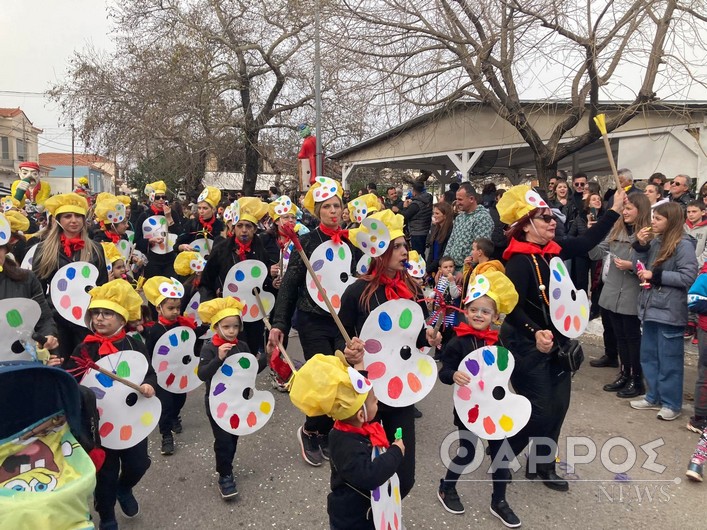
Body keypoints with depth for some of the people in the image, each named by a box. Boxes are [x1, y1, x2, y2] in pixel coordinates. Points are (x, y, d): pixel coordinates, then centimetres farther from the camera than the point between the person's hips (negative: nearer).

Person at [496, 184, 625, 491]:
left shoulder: (553, 250, 2)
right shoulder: (519, 261, -21)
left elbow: (588, 240, 14)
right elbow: (512, 307, -28)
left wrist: (616, 210, 13)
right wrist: (535, 333, -40)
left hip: (556, 342, 8)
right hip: (527, 346, -8)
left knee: (558, 405, 13)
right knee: (539, 411, -2)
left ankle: (542, 465, 30)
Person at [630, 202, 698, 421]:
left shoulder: (683, 244, -12)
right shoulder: (655, 240, 8)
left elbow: (688, 277, -18)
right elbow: (639, 267, 9)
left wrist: (655, 276, -17)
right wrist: (641, 246, -3)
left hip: (670, 311, -8)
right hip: (651, 308, 8)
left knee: (669, 360, 3)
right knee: (648, 357, 16)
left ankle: (672, 404, 17)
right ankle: (654, 397, 29)